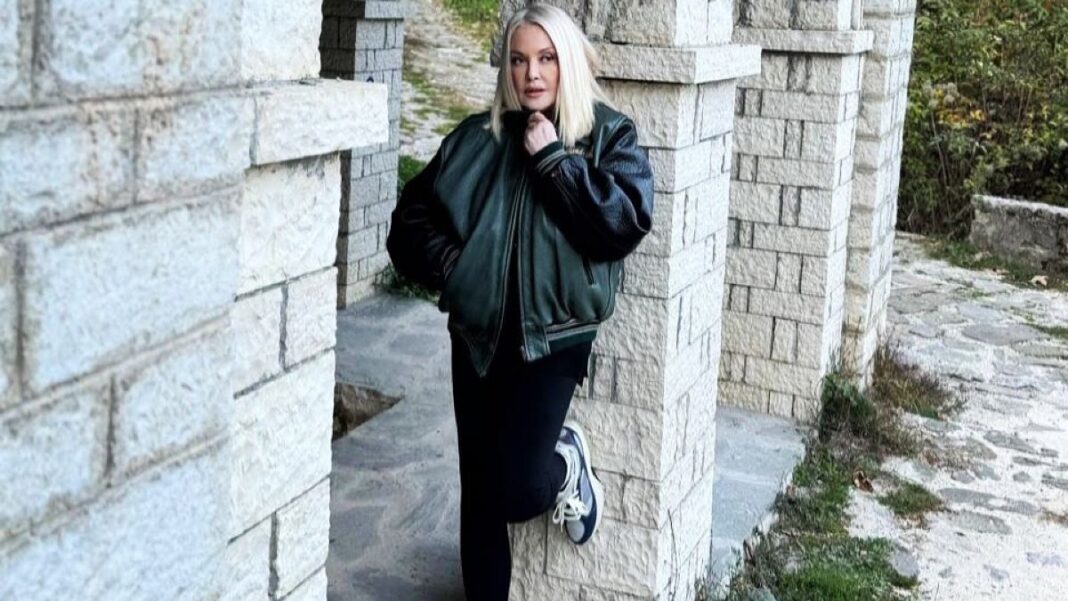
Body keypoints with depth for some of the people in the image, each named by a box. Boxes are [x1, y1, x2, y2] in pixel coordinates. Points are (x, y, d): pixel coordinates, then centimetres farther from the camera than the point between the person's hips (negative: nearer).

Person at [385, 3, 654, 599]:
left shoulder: (610, 135, -1)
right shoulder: (476, 137, 5)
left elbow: (627, 224, -16)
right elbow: (412, 216, 12)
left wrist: (554, 158, -15)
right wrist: (447, 264, -5)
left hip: (554, 335, -3)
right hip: (480, 334, 3)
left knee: (515, 490, -9)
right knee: (479, 493, 9)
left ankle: (566, 462, 24)